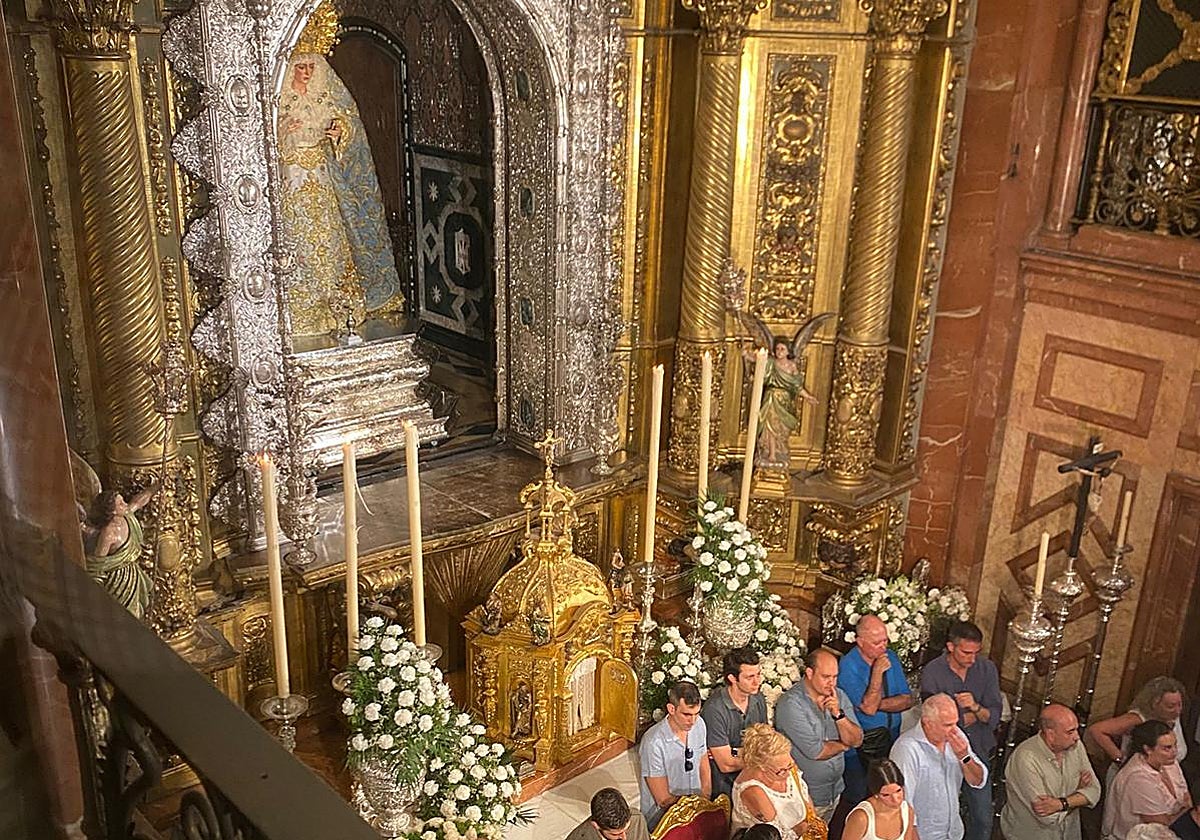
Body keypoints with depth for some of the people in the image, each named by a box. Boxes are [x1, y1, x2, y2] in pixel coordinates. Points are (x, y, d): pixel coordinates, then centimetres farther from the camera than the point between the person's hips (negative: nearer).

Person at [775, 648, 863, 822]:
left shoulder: (838, 696, -1)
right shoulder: (791, 703, -22)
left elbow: (856, 740, -5)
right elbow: (815, 751, -23)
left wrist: (838, 713, -21)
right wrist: (843, 745, -6)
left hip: (836, 790, 6)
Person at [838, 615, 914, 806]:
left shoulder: (890, 658, 3)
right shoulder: (848, 666, -15)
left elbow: (907, 700, 0)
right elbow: (868, 708, -21)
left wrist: (877, 704, -14)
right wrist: (877, 672, -24)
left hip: (891, 739, 5)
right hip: (860, 746, -5)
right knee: (858, 801, -1)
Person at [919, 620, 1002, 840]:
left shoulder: (987, 669, -7)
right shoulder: (931, 673, -17)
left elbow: (994, 718, -8)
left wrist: (976, 707, -29)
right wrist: (976, 715, -11)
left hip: (978, 753, 3)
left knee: (983, 818, 12)